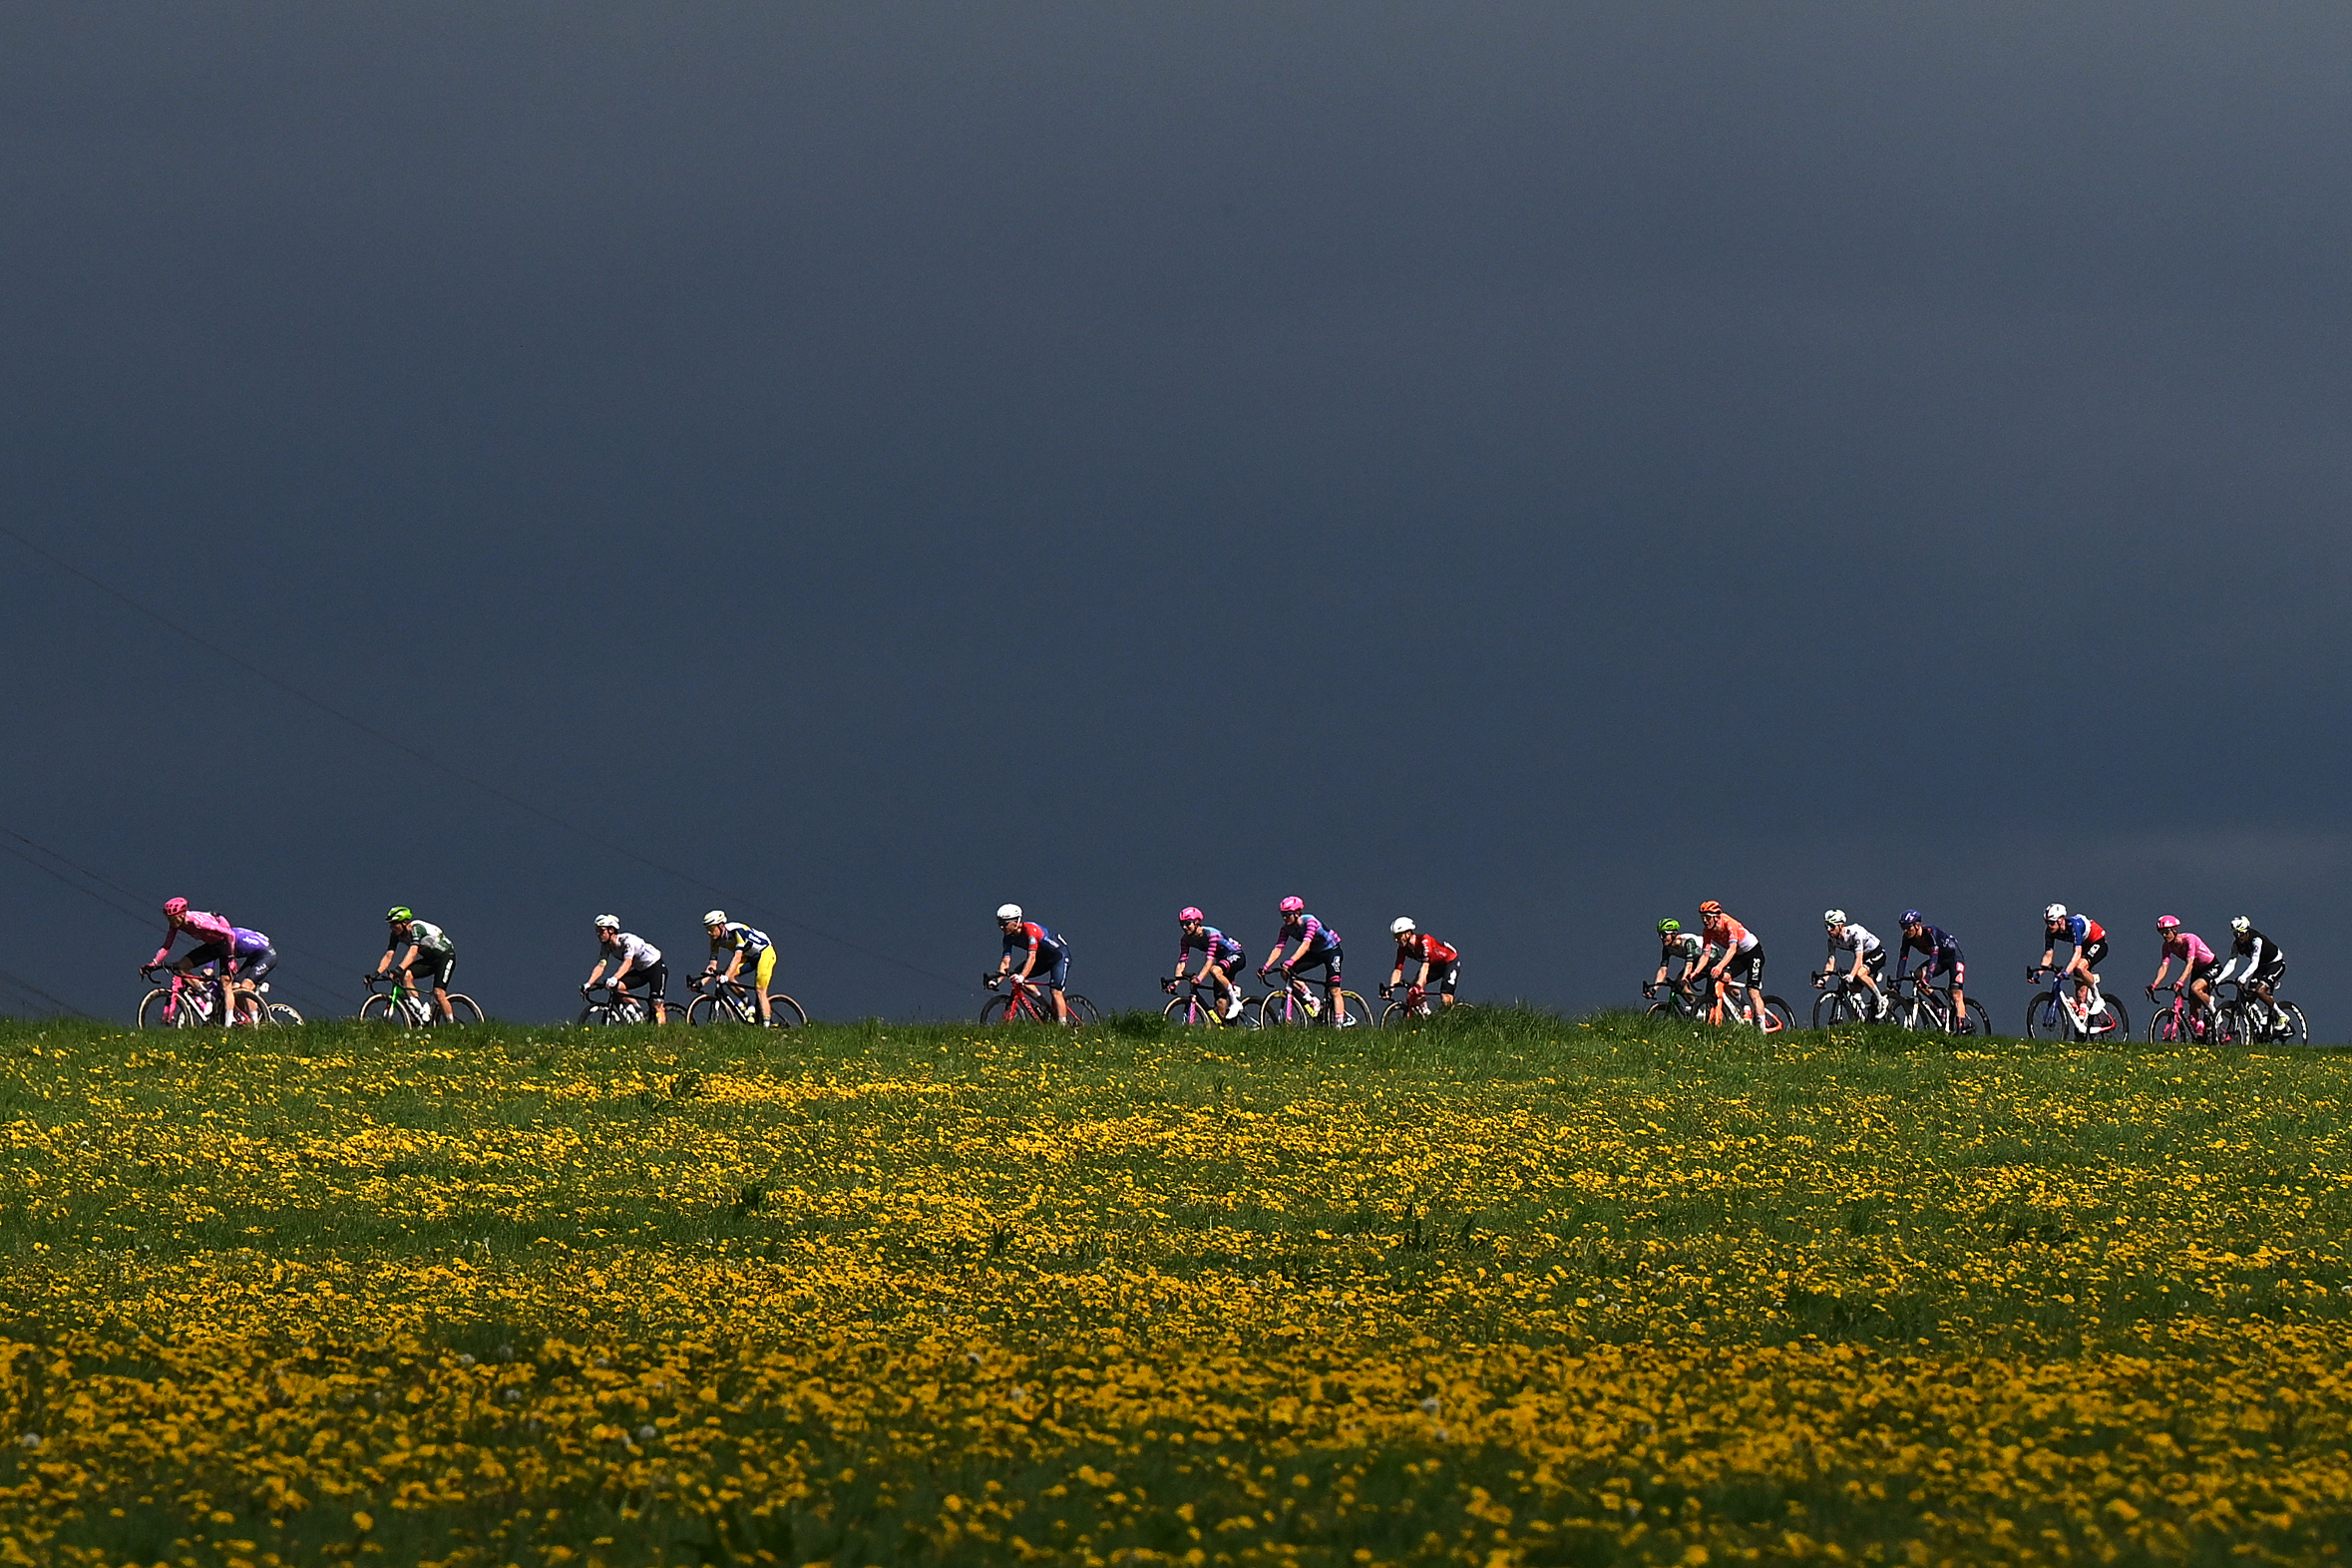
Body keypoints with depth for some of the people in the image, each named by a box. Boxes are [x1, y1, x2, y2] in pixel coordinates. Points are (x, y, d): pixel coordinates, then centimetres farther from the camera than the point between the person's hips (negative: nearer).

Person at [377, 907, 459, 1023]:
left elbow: (413, 953, -41)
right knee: (406, 976, -20)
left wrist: (399, 969, -54)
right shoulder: (396, 934, -6)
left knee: (438, 993, -21)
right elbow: (388, 956, -9)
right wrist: (376, 973, -24)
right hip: (429, 959, 7)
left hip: (445, 955, -7)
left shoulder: (416, 928, -28)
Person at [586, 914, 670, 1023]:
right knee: (616, 987, -16)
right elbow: (600, 967, -13)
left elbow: (627, 962, -40)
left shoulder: (627, 939, -27)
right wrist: (588, 984, -28)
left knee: (656, 1004, -18)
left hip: (655, 966, -7)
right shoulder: (606, 946, -6)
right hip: (640, 971, 7)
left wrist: (614, 979, -55)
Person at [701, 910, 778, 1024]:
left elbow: (737, 957, -42)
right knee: (729, 977, -17)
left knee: (760, 989, -19)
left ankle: (767, 1024, -21)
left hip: (765, 952, -7)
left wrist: (726, 976, -52)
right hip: (749, 956, 7)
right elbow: (712, 965, -9)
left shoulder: (737, 931, -32)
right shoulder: (716, 940, -9)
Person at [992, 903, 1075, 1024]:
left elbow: (1032, 957, -39)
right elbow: (1006, 961, -12)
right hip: (1043, 957, 8)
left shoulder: (1030, 929, -32)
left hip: (1059, 954, -8)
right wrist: (997, 980, -27)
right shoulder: (1009, 937, -9)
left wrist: (1022, 977, -51)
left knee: (1056, 991, -21)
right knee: (1015, 977, -7)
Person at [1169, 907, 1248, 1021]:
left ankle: (1235, 1002, -24)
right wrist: (1175, 983, -26)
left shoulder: (1211, 934, -29)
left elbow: (1209, 961, -37)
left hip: (1236, 956, -7)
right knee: (1220, 1003, -3)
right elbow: (1181, 963, -12)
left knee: (1214, 971, -37)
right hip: (1222, 959, 7)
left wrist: (1199, 978, -50)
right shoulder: (1186, 940, -9)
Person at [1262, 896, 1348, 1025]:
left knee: (1334, 990, -15)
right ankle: (1311, 1002, -7)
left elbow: (1306, 944, -43)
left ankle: (1339, 1023, -15)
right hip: (1315, 953, 6)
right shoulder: (1286, 929, -12)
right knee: (1285, 972, -14)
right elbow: (1278, 949, -18)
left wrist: (1291, 961, -56)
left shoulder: (1309, 921, -30)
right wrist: (1266, 966, -33)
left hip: (1331, 950, -6)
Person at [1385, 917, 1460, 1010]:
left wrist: (1419, 986, -53)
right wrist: (1390, 989, -29)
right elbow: (1398, 970, -15)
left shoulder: (1424, 940, -34)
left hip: (1451, 961, -7)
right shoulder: (1403, 948, -13)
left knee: (1446, 999, -23)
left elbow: (1425, 965, -42)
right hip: (1435, 966, 7)